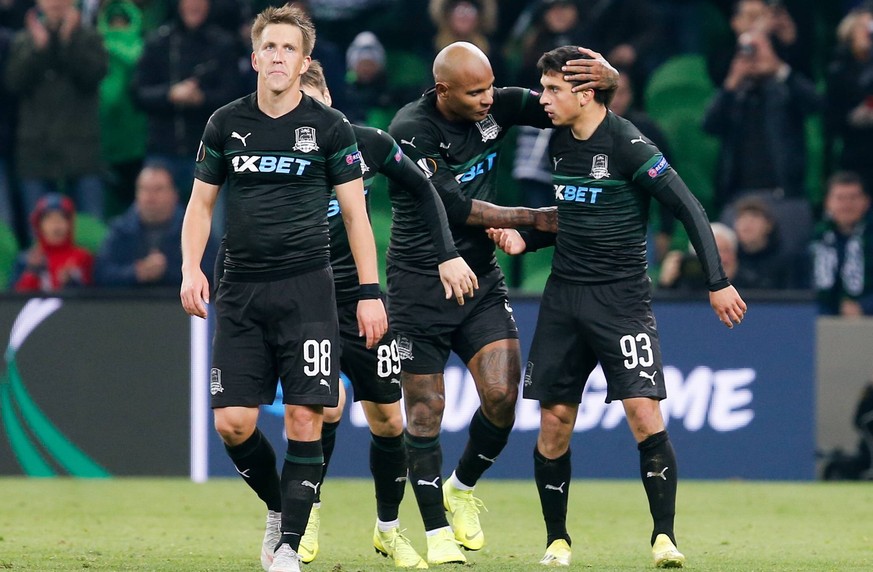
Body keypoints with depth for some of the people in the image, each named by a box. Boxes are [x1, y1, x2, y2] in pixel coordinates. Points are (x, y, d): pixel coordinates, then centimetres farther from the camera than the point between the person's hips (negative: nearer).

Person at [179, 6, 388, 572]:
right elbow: (201, 203, 15)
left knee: (305, 420, -9)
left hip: (307, 288, -2)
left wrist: (370, 291, -1)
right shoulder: (227, 123, 7)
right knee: (232, 422, -4)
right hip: (241, 291, 2)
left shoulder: (329, 126, 0)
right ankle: (278, 509, 22)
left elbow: (355, 211, 4)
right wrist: (191, 269, 0)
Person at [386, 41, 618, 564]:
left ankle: (462, 487, 19)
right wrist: (535, 219, -14)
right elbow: (455, 208, -18)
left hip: (481, 278, 4)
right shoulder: (411, 130, -17)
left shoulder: (496, 107, -2)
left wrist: (606, 75, -22)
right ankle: (438, 533, 12)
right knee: (425, 410, 0)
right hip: (420, 282, -4)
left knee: (503, 394, -9)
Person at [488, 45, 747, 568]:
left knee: (645, 413, -15)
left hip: (621, 298, -6)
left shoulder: (628, 145, -13)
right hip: (564, 295, 6)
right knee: (554, 420, 3)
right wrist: (523, 240, 4)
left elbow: (689, 209, -13)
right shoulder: (560, 143, 8)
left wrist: (718, 283, -16)